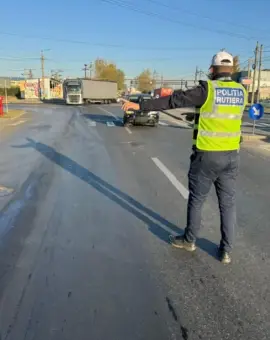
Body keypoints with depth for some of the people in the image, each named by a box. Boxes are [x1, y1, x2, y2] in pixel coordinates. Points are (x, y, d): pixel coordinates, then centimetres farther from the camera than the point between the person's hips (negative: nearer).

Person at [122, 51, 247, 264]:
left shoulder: (207, 89, -12)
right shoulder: (241, 92, 5)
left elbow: (174, 100, -14)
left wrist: (141, 106, -9)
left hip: (207, 156, -5)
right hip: (231, 156, 5)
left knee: (196, 199, 12)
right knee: (228, 203, 11)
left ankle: (189, 240, 30)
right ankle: (226, 251, 20)